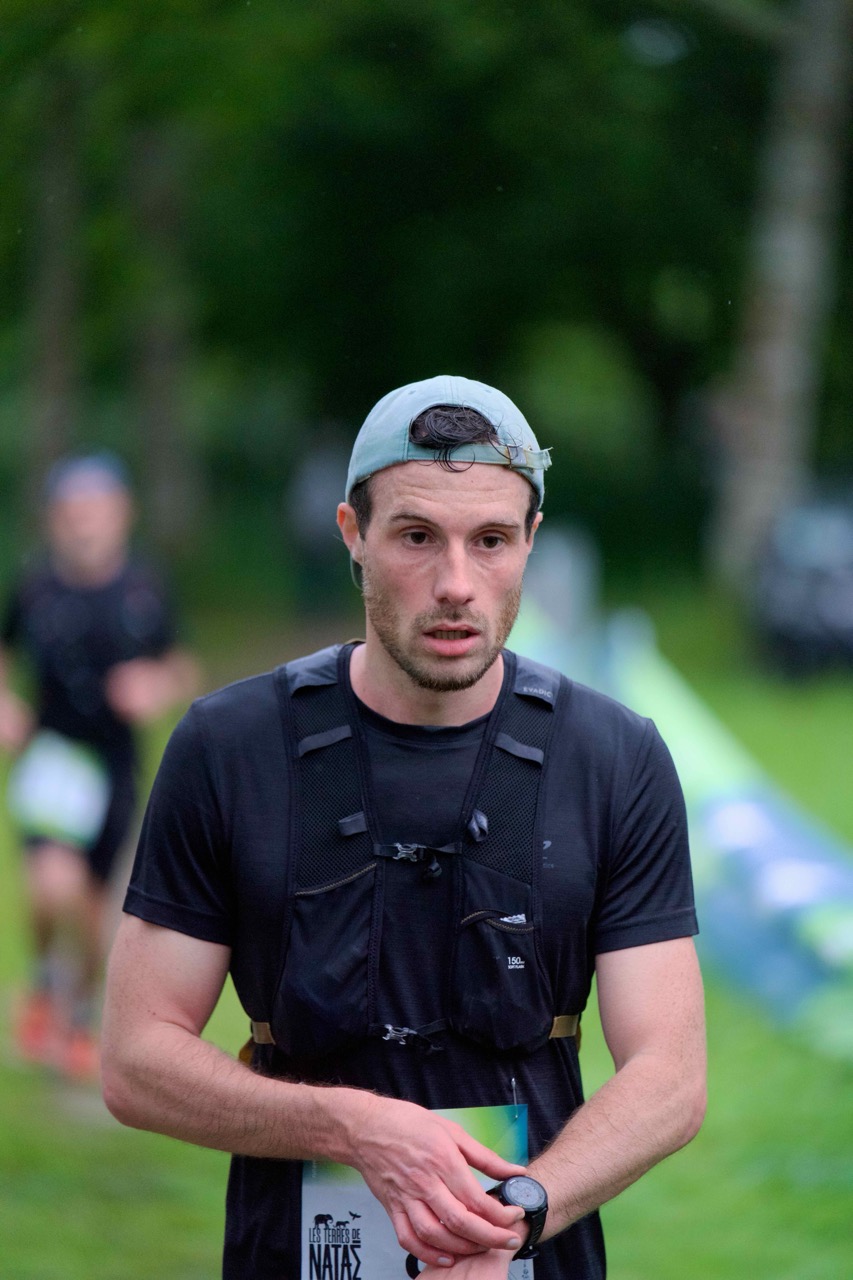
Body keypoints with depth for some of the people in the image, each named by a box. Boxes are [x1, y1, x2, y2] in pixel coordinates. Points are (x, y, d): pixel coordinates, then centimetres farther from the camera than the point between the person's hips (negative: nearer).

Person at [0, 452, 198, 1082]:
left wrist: (161, 687, -13)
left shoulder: (143, 589, -3)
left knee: (92, 905, 8)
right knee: (55, 884, -22)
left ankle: (83, 1023, 33)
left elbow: (181, 669, 9)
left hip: (114, 766, 2)